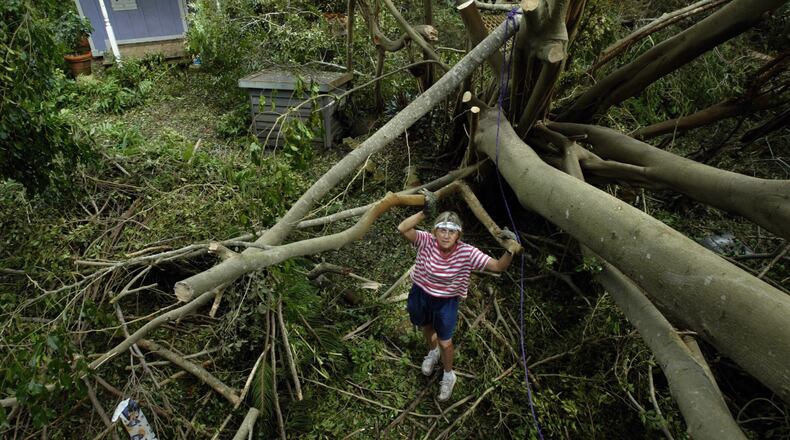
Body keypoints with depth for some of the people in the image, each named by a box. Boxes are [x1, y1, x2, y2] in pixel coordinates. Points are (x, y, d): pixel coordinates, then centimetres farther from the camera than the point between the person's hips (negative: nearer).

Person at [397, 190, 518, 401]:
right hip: (420, 295, 2)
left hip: (446, 302, -1)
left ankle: (448, 376, 44)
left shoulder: (467, 253, -27)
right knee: (427, 328, 30)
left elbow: (498, 266, -27)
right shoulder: (427, 242, -27)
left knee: (445, 342, 13)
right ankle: (432, 352, 65)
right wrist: (424, 212, -50)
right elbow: (402, 229, -41)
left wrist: (510, 250, -45)